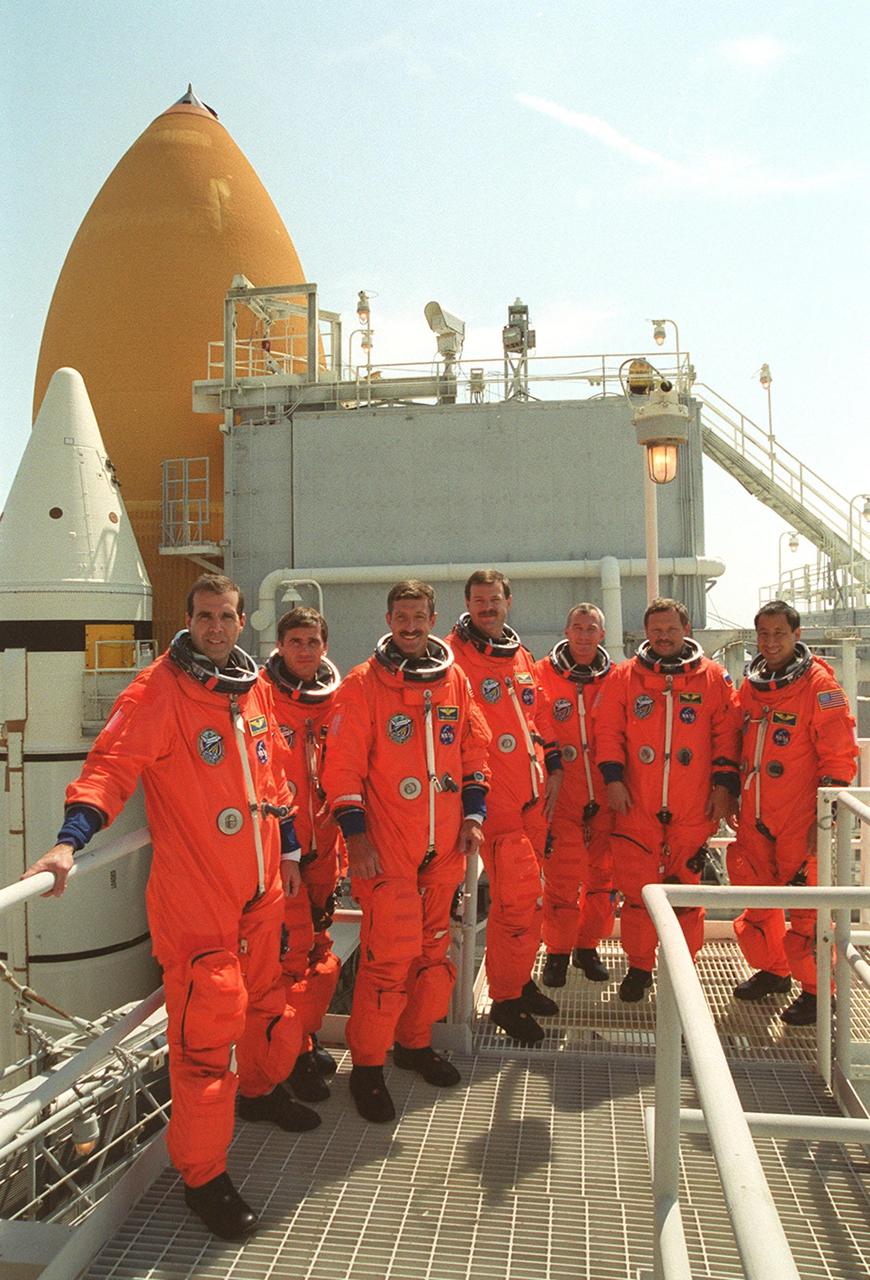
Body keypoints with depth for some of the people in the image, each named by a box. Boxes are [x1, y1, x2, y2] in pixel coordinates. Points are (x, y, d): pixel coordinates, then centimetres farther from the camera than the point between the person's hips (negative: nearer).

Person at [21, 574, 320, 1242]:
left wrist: (288, 846, 20)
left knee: (264, 993, 22)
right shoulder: (158, 690, -13)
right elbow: (112, 765, -21)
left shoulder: (254, 686, 8)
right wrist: (70, 839, -34)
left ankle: (261, 1088, 49)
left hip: (260, 882, 7)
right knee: (207, 1019, -4)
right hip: (194, 891, -7)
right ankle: (203, 1173, 13)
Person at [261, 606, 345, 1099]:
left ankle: (307, 1036, 33)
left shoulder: (335, 700, 7)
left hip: (321, 842, 5)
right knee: (293, 947, -3)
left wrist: (341, 849, 14)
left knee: (319, 945, 14)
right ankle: (295, 1054, 15)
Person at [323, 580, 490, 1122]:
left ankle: (415, 1042, 33)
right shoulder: (363, 684, -6)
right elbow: (343, 764, -7)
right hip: (387, 847, -5)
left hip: (444, 844, 5)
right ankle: (367, 1066, 10)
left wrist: (473, 813, 6)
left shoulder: (455, 679, 8)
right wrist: (355, 833, -13)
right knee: (391, 953, -6)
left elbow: (474, 748, 14)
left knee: (434, 948, 14)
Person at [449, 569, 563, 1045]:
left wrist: (552, 769, 16)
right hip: (492, 796, -7)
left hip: (532, 794, 7)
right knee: (520, 896, -8)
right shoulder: (454, 655, -7)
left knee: (522, 894, 15)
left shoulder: (521, 656, 15)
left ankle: (519, 981, 31)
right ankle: (506, 999, 8)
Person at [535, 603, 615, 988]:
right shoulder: (542, 674, -2)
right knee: (560, 880, -1)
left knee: (602, 877, 10)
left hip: (604, 797, 3)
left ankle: (588, 946, 28)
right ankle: (557, 952, 17)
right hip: (560, 796, -3)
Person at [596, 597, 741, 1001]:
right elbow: (609, 731, 4)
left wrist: (723, 785, 0)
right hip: (636, 806, 0)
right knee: (636, 890, 3)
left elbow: (726, 734, 6)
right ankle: (639, 967, 19)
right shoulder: (624, 676, 6)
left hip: (692, 809, 0)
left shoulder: (713, 677, 6)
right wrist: (614, 778, -6)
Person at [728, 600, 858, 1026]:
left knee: (806, 909, -1)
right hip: (754, 819, 6)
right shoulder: (751, 686, 9)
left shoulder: (818, 684, -10)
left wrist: (825, 816, -14)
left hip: (800, 822, -6)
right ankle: (772, 971, 35)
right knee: (757, 899, 16)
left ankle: (817, 991, 16)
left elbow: (840, 755, -11)